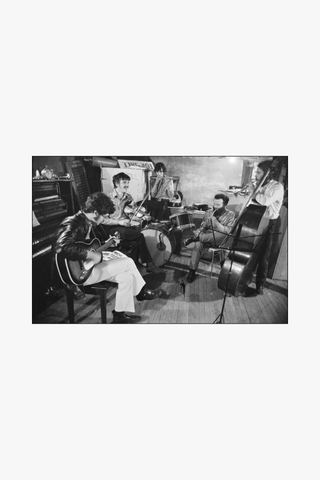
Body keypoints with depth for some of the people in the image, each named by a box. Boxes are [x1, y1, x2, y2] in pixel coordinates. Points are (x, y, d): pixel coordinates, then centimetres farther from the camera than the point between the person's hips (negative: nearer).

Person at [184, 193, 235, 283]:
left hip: (219, 240, -2)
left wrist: (215, 222, -22)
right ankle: (192, 271, -26)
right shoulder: (209, 212, 8)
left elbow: (229, 231, -13)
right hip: (206, 238, 2)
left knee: (223, 235, -38)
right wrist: (199, 231, -14)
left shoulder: (230, 215, -1)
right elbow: (202, 226, 11)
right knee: (198, 244, -32)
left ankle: (194, 238, -26)